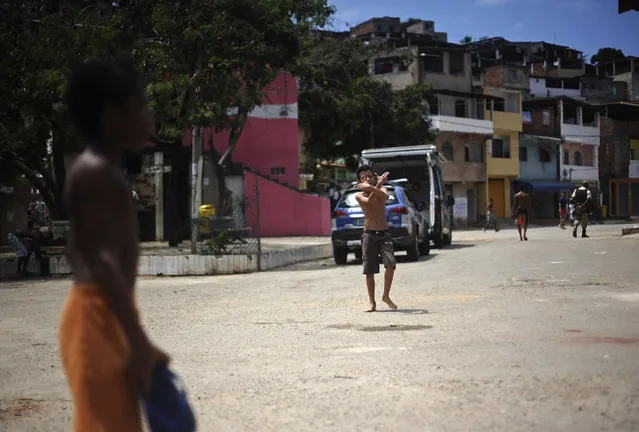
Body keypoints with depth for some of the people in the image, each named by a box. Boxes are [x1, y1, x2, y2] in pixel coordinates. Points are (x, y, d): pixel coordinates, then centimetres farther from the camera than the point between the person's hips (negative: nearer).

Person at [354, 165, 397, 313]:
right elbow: (369, 201, -20)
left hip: (384, 234, 1)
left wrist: (371, 187, -31)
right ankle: (372, 302, 12)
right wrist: (378, 184, -17)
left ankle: (386, 296, -2)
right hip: (369, 235, -1)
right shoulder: (359, 196, 4)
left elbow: (385, 197, -17)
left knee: (391, 263, -19)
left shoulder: (382, 190, 9)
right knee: (369, 271, 0)